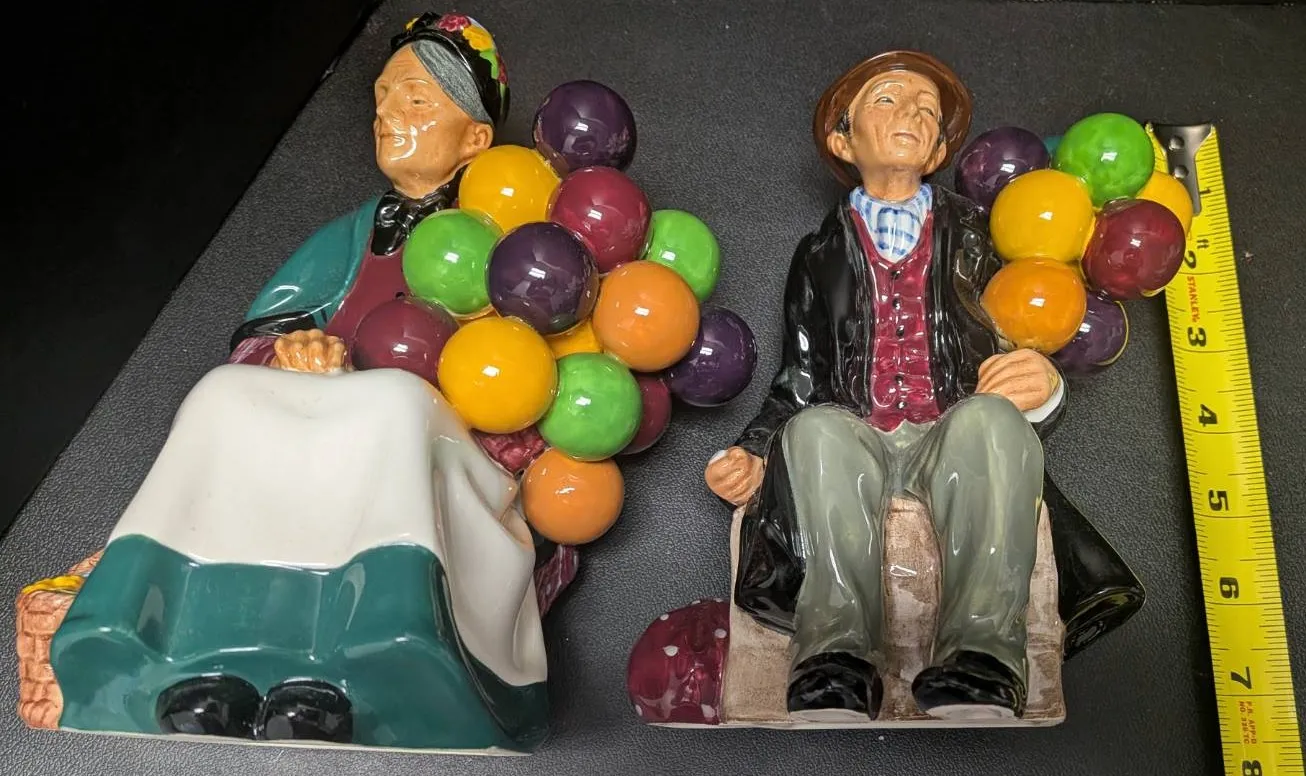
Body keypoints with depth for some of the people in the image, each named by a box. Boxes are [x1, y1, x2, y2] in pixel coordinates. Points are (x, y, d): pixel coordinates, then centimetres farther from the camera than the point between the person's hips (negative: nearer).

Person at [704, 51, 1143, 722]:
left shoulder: (973, 238, 18)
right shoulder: (822, 253, 19)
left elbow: (1019, 352, 12)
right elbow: (798, 383, 16)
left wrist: (1044, 389, -13)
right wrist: (753, 454, -3)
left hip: (957, 446, 0)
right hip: (852, 450, 1)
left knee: (990, 415, -33)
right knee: (815, 428, -33)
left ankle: (977, 670, -45)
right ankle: (838, 669, -43)